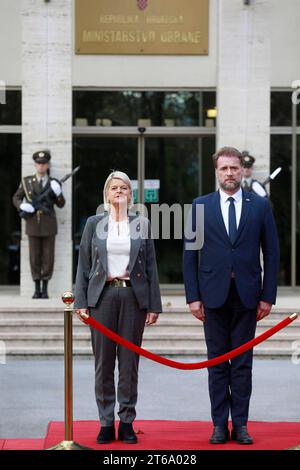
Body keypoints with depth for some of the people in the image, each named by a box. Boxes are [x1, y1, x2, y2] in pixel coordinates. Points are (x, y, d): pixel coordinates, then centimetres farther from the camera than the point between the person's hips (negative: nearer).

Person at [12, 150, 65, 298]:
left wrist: (58, 193, -15)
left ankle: (45, 289, 8)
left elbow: (61, 204, 4)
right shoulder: (26, 181, 4)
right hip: (33, 224, 0)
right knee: (35, 257, 3)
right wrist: (22, 206, -12)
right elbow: (16, 198, 10)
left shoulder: (54, 183, 4)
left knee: (48, 257, 1)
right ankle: (37, 289, 10)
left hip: (49, 225, 0)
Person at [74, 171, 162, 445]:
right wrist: (80, 301, -2)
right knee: (103, 361, 1)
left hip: (133, 295, 0)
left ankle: (127, 422, 8)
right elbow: (84, 264, 6)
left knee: (129, 361, 2)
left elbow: (150, 266, 7)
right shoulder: (94, 224, 7)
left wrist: (154, 305, 1)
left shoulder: (141, 224, 7)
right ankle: (106, 423, 7)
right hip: (102, 296, 0)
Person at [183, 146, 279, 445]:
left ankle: (240, 424, 10)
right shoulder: (200, 206, 4)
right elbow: (190, 254, 4)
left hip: (247, 294, 0)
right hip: (214, 294, 0)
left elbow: (271, 253, 5)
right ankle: (220, 425, 9)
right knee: (217, 362, 4)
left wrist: (268, 296, -1)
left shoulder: (260, 205, 5)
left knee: (243, 363, 4)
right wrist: (193, 296, -3)